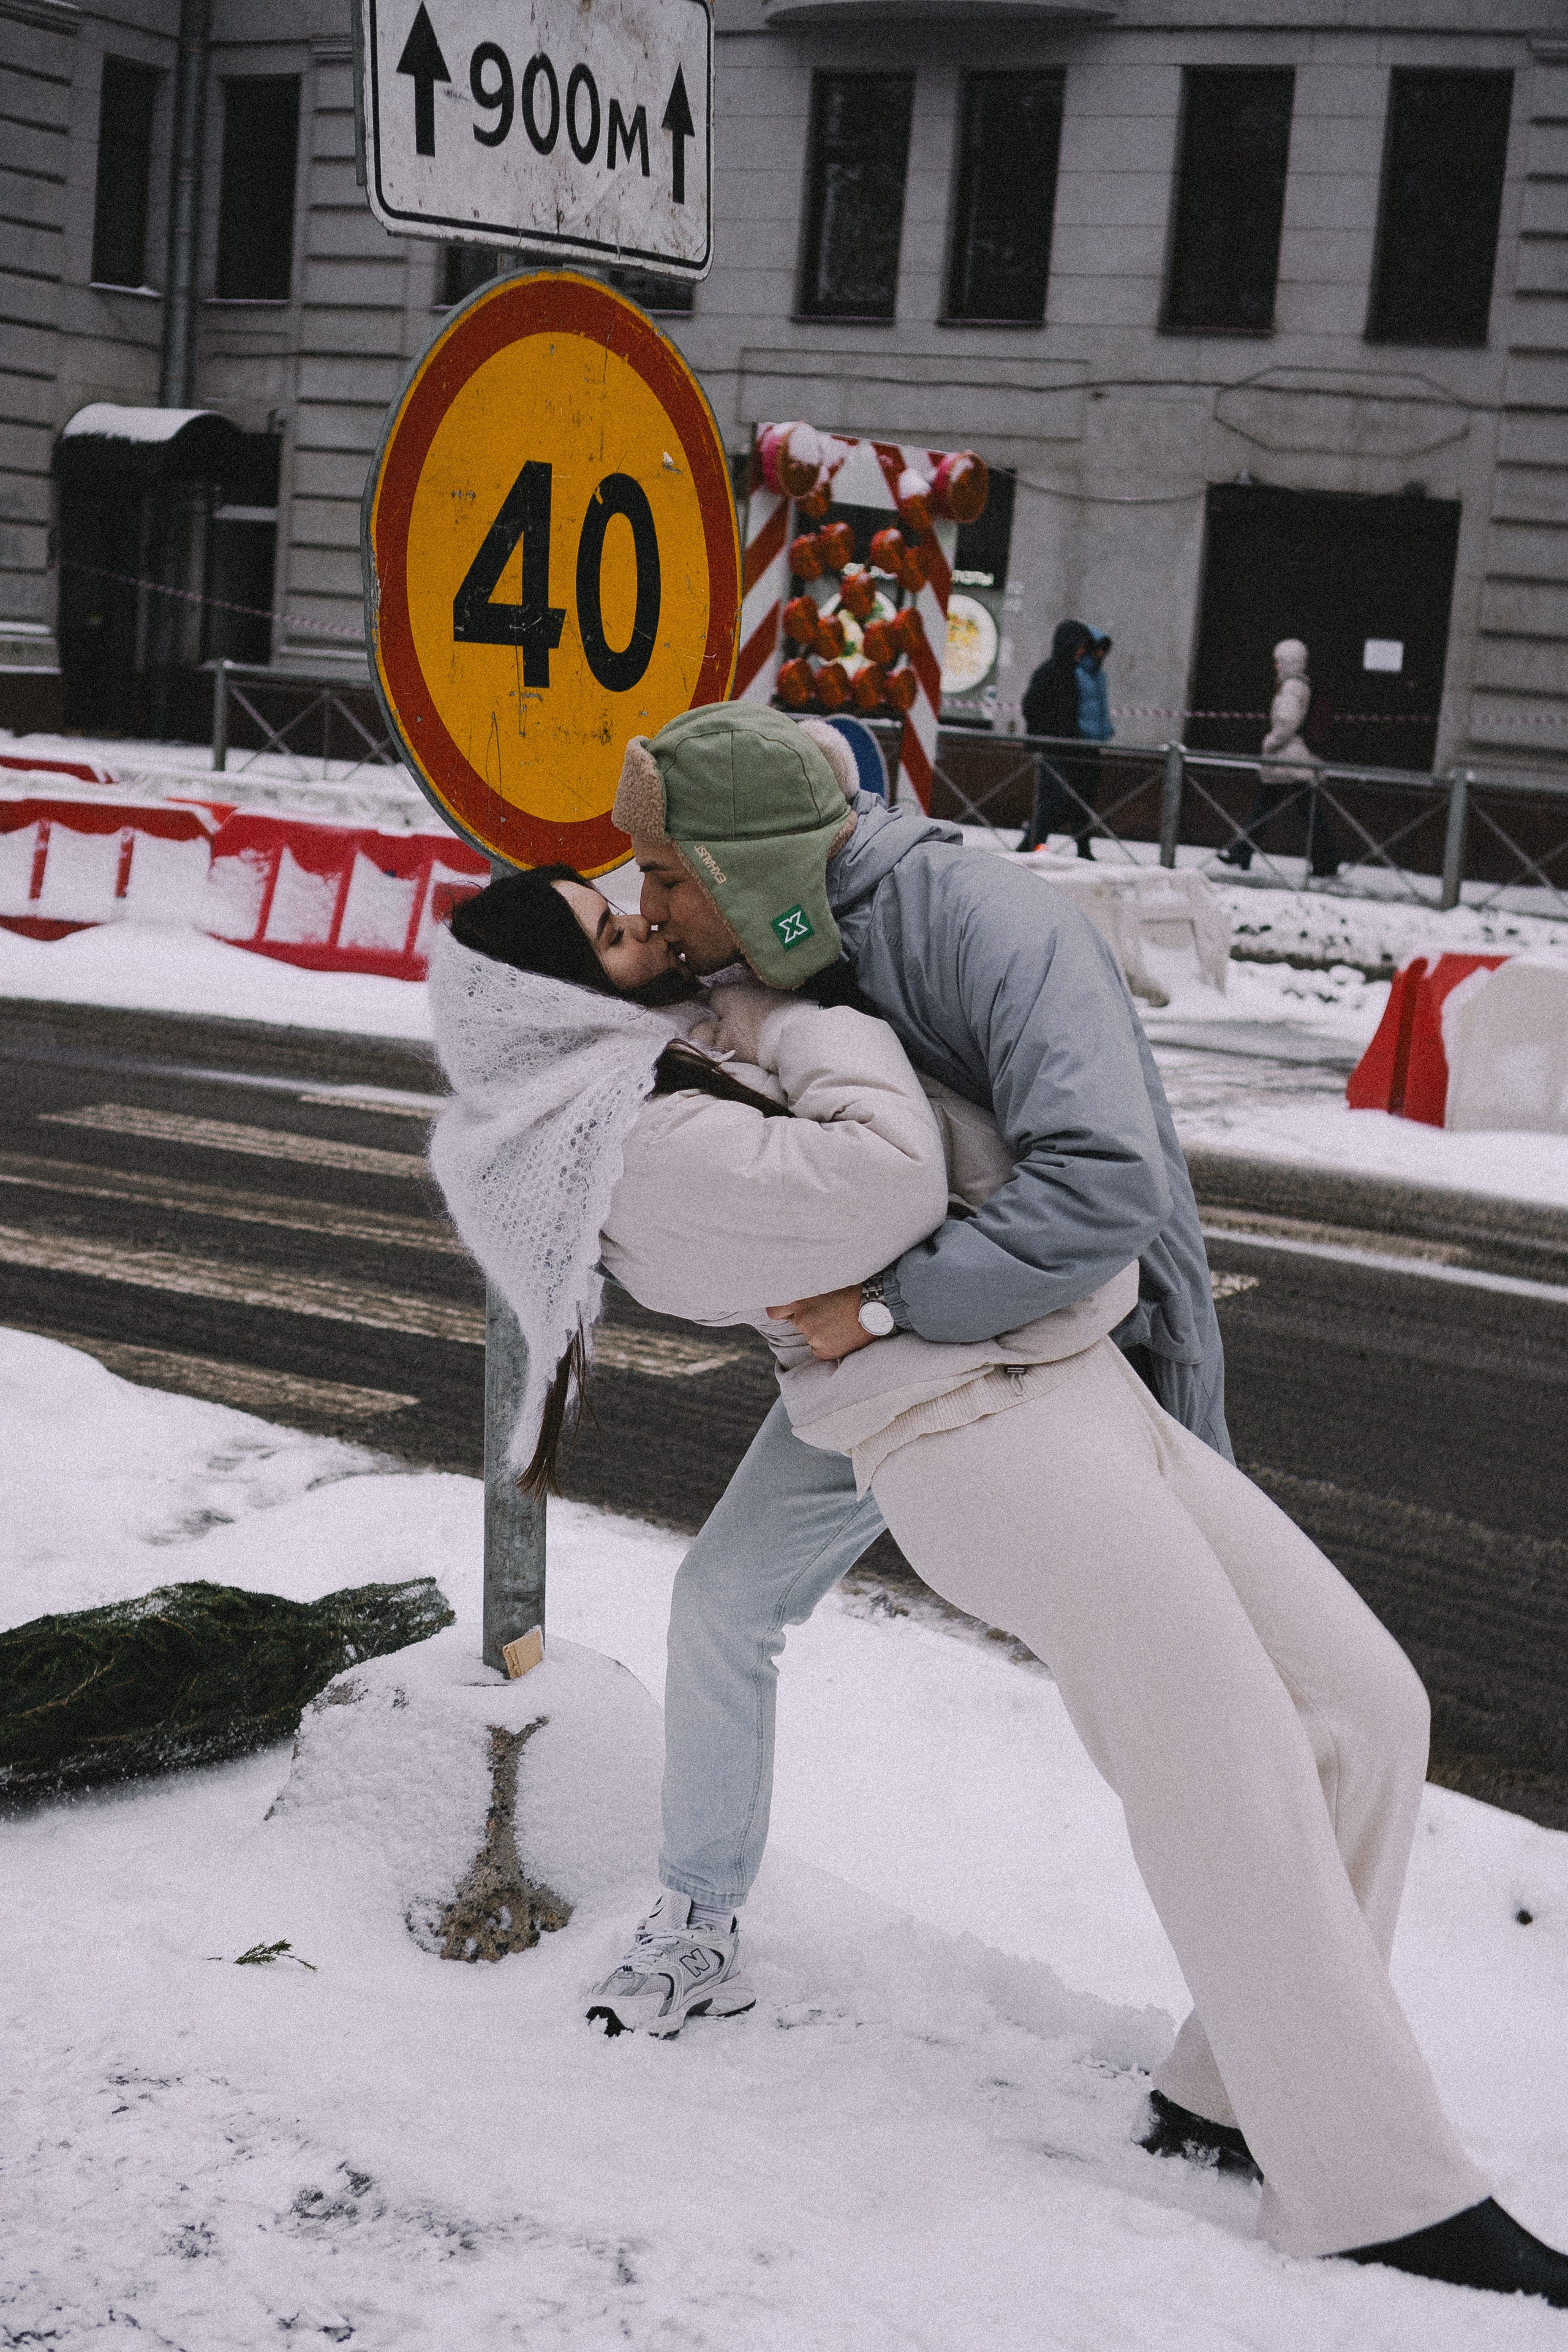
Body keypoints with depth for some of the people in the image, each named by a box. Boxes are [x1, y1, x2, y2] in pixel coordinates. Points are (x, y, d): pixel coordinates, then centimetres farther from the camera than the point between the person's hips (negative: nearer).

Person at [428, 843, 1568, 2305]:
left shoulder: (678, 1070, 18)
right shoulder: (650, 1151, -13)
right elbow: (879, 1183, -21)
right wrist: (800, 1019, -7)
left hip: (1074, 1395, 10)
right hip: (985, 1433, -10)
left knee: (1362, 1703, 7)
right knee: (1238, 1789, -10)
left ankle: (1238, 2086, 18)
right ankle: (1379, 2194, 0)